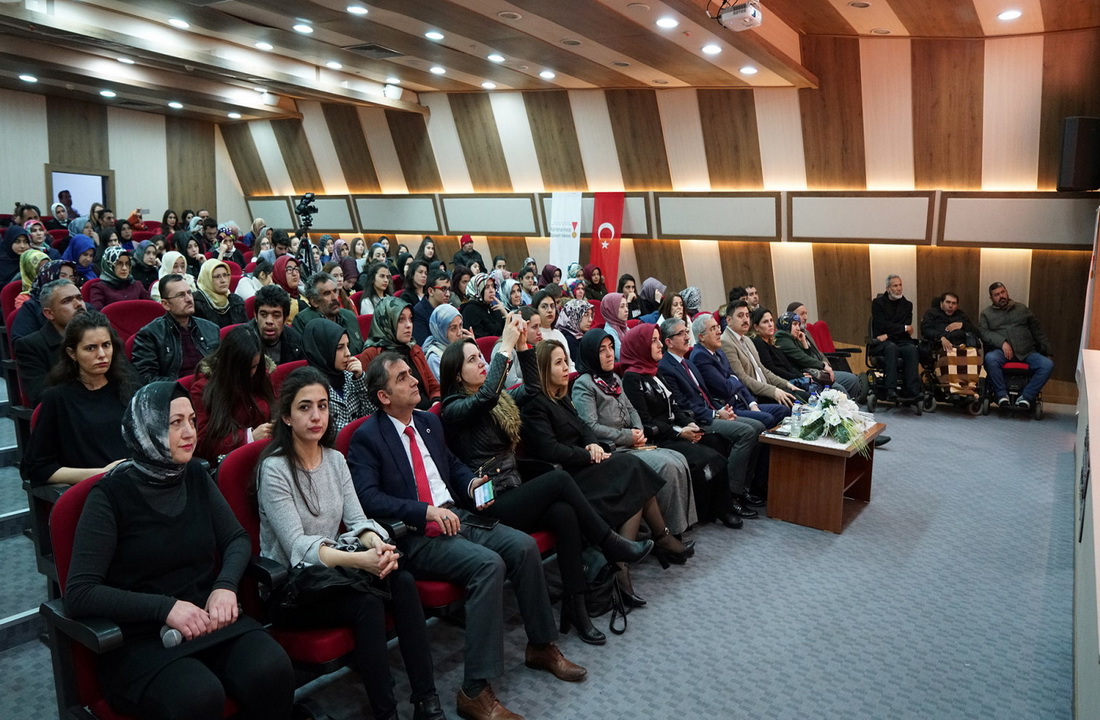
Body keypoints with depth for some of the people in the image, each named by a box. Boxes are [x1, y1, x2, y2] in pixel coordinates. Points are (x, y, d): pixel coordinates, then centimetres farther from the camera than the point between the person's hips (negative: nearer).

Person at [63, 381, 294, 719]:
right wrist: (165, 607, -22)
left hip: (210, 618, 4)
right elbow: (79, 594, -12)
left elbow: (237, 539, 12)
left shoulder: (195, 476, 5)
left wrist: (225, 587, -9)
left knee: (273, 671, -25)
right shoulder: (111, 494, -9)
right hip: (141, 638, -4)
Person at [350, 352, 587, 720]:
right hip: (415, 536, -7)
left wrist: (470, 483, 4)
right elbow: (367, 497, -17)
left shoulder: (429, 421, 16)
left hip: (456, 517, 7)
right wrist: (426, 511, -26)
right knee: (489, 564, -29)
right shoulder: (366, 437, -6)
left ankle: (541, 646, 9)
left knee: (524, 545, -12)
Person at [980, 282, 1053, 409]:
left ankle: (1026, 396, -20)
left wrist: (1047, 350, 14)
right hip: (1001, 351, -2)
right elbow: (984, 333, -2)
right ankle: (1001, 394, -23)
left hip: (1026, 352, 3)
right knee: (990, 358, -37)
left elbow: (1038, 331, 22)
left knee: (1048, 364, -25)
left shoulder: (1022, 309, 21)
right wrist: (1002, 342, -18)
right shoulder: (986, 314, 15)